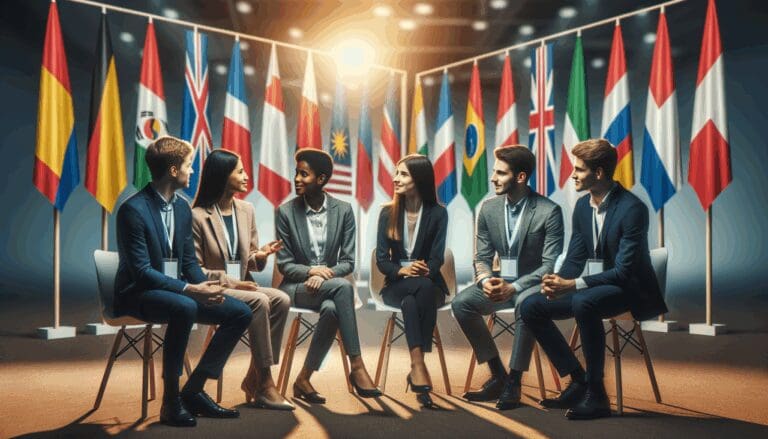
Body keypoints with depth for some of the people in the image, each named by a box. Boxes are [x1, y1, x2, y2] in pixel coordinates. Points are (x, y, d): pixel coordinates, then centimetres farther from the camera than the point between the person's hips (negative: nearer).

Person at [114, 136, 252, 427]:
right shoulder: (133, 210, -17)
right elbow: (141, 272, -22)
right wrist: (189, 289, -30)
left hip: (176, 291, 8)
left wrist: (206, 286, -10)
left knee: (241, 313, -5)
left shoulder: (183, 208, 8)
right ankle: (171, 401, -24)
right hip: (138, 294, -8)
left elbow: (189, 261, 11)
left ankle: (193, 390, 0)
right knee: (185, 308, -39)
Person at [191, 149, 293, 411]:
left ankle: (254, 377, -14)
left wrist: (259, 256, -7)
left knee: (281, 300, -21)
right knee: (260, 301, -30)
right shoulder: (198, 217, -9)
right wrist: (229, 282, -18)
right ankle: (264, 384, -23)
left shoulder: (246, 210, 10)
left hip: (241, 286, 6)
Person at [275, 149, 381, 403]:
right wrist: (311, 270, -21)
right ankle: (356, 366, -30)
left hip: (328, 286, 2)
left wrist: (326, 274, -19)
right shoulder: (286, 212, -1)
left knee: (331, 308, -37)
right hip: (296, 287, -2)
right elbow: (284, 265, -1)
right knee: (343, 287, -34)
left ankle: (303, 379, -21)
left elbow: (348, 262, 1)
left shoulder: (343, 210, 3)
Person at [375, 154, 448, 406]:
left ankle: (417, 365, -33)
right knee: (421, 288, -36)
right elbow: (381, 259, -1)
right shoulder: (388, 212, 5)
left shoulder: (437, 213, 0)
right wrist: (402, 271, -21)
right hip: (396, 285, 0)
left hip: (429, 285, 0)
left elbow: (436, 260, -6)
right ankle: (418, 365, -45)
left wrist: (420, 272, -28)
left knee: (410, 302, -37)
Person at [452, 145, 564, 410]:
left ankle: (514, 381, -22)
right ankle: (497, 374, -7)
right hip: (500, 282, 5)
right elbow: (482, 257, 5)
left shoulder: (549, 211, -13)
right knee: (461, 303, -20)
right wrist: (486, 280, -18)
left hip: (532, 284, -5)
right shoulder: (489, 209, 2)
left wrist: (514, 287, -27)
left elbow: (551, 265, -16)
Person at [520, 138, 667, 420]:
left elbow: (623, 271, -24)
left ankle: (596, 394, -23)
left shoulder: (632, 208, -19)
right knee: (532, 306, -7)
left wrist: (573, 285, -31)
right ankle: (578, 381, 0)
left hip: (629, 290, -8)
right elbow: (575, 258, 8)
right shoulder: (582, 206, 5)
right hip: (590, 288, 8)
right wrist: (558, 281, -15)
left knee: (584, 303, -38)